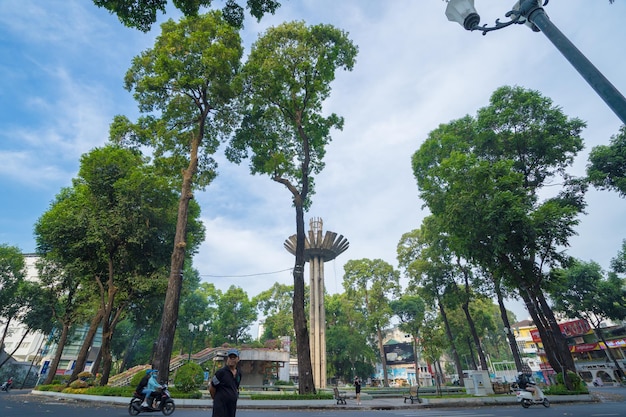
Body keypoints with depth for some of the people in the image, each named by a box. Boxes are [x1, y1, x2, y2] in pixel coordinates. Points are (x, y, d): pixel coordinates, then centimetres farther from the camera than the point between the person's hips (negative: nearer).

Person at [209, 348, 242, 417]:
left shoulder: (239, 373, 6)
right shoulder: (221, 372, -13)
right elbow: (211, 388, -5)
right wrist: (217, 399, 7)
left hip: (232, 406, 6)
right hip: (221, 406, -6)